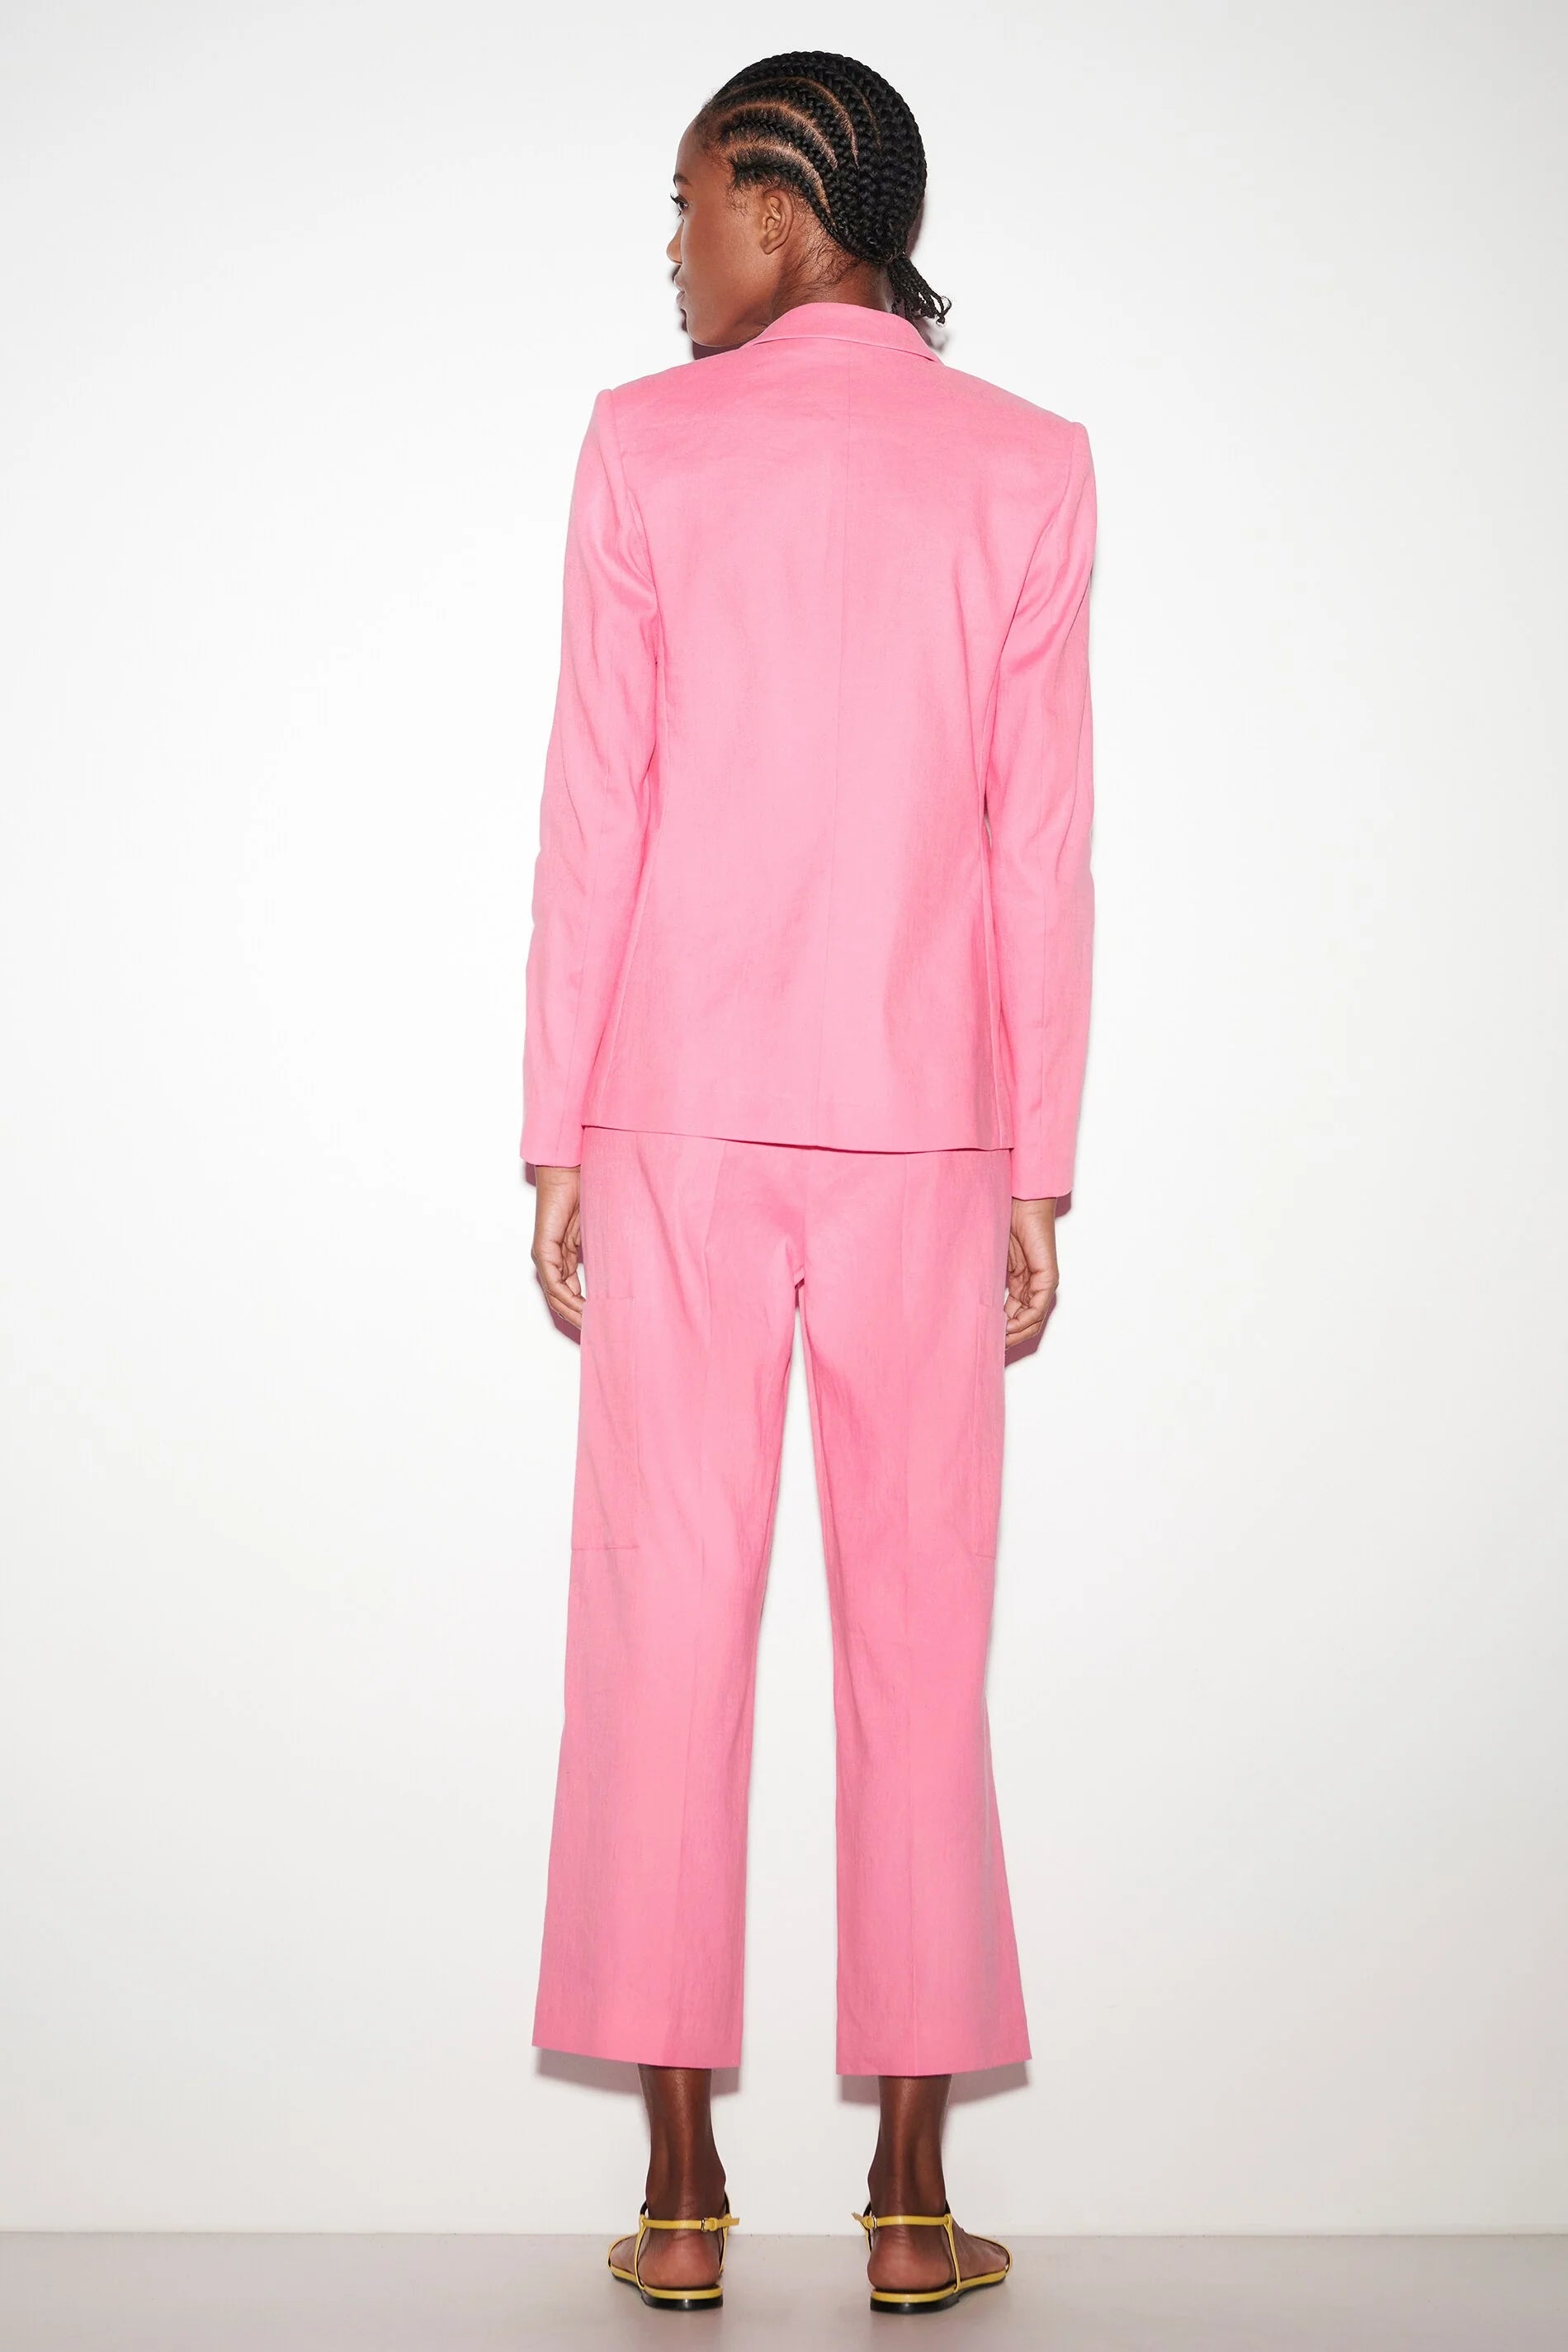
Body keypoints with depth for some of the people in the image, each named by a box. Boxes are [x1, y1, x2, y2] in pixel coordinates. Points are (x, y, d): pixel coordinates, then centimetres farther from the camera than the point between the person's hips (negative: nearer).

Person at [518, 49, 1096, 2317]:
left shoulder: (648, 446, -2)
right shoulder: (1025, 466, 2)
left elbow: (596, 814, -3)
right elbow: (1038, 845, 0)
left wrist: (557, 1136, 3)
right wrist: (1039, 1169, 5)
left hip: (682, 1111, -1)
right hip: (921, 1122, 1)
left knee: (669, 1621, 5)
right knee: (918, 1633, 6)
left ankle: (682, 2187, 10)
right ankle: (914, 2194, 11)